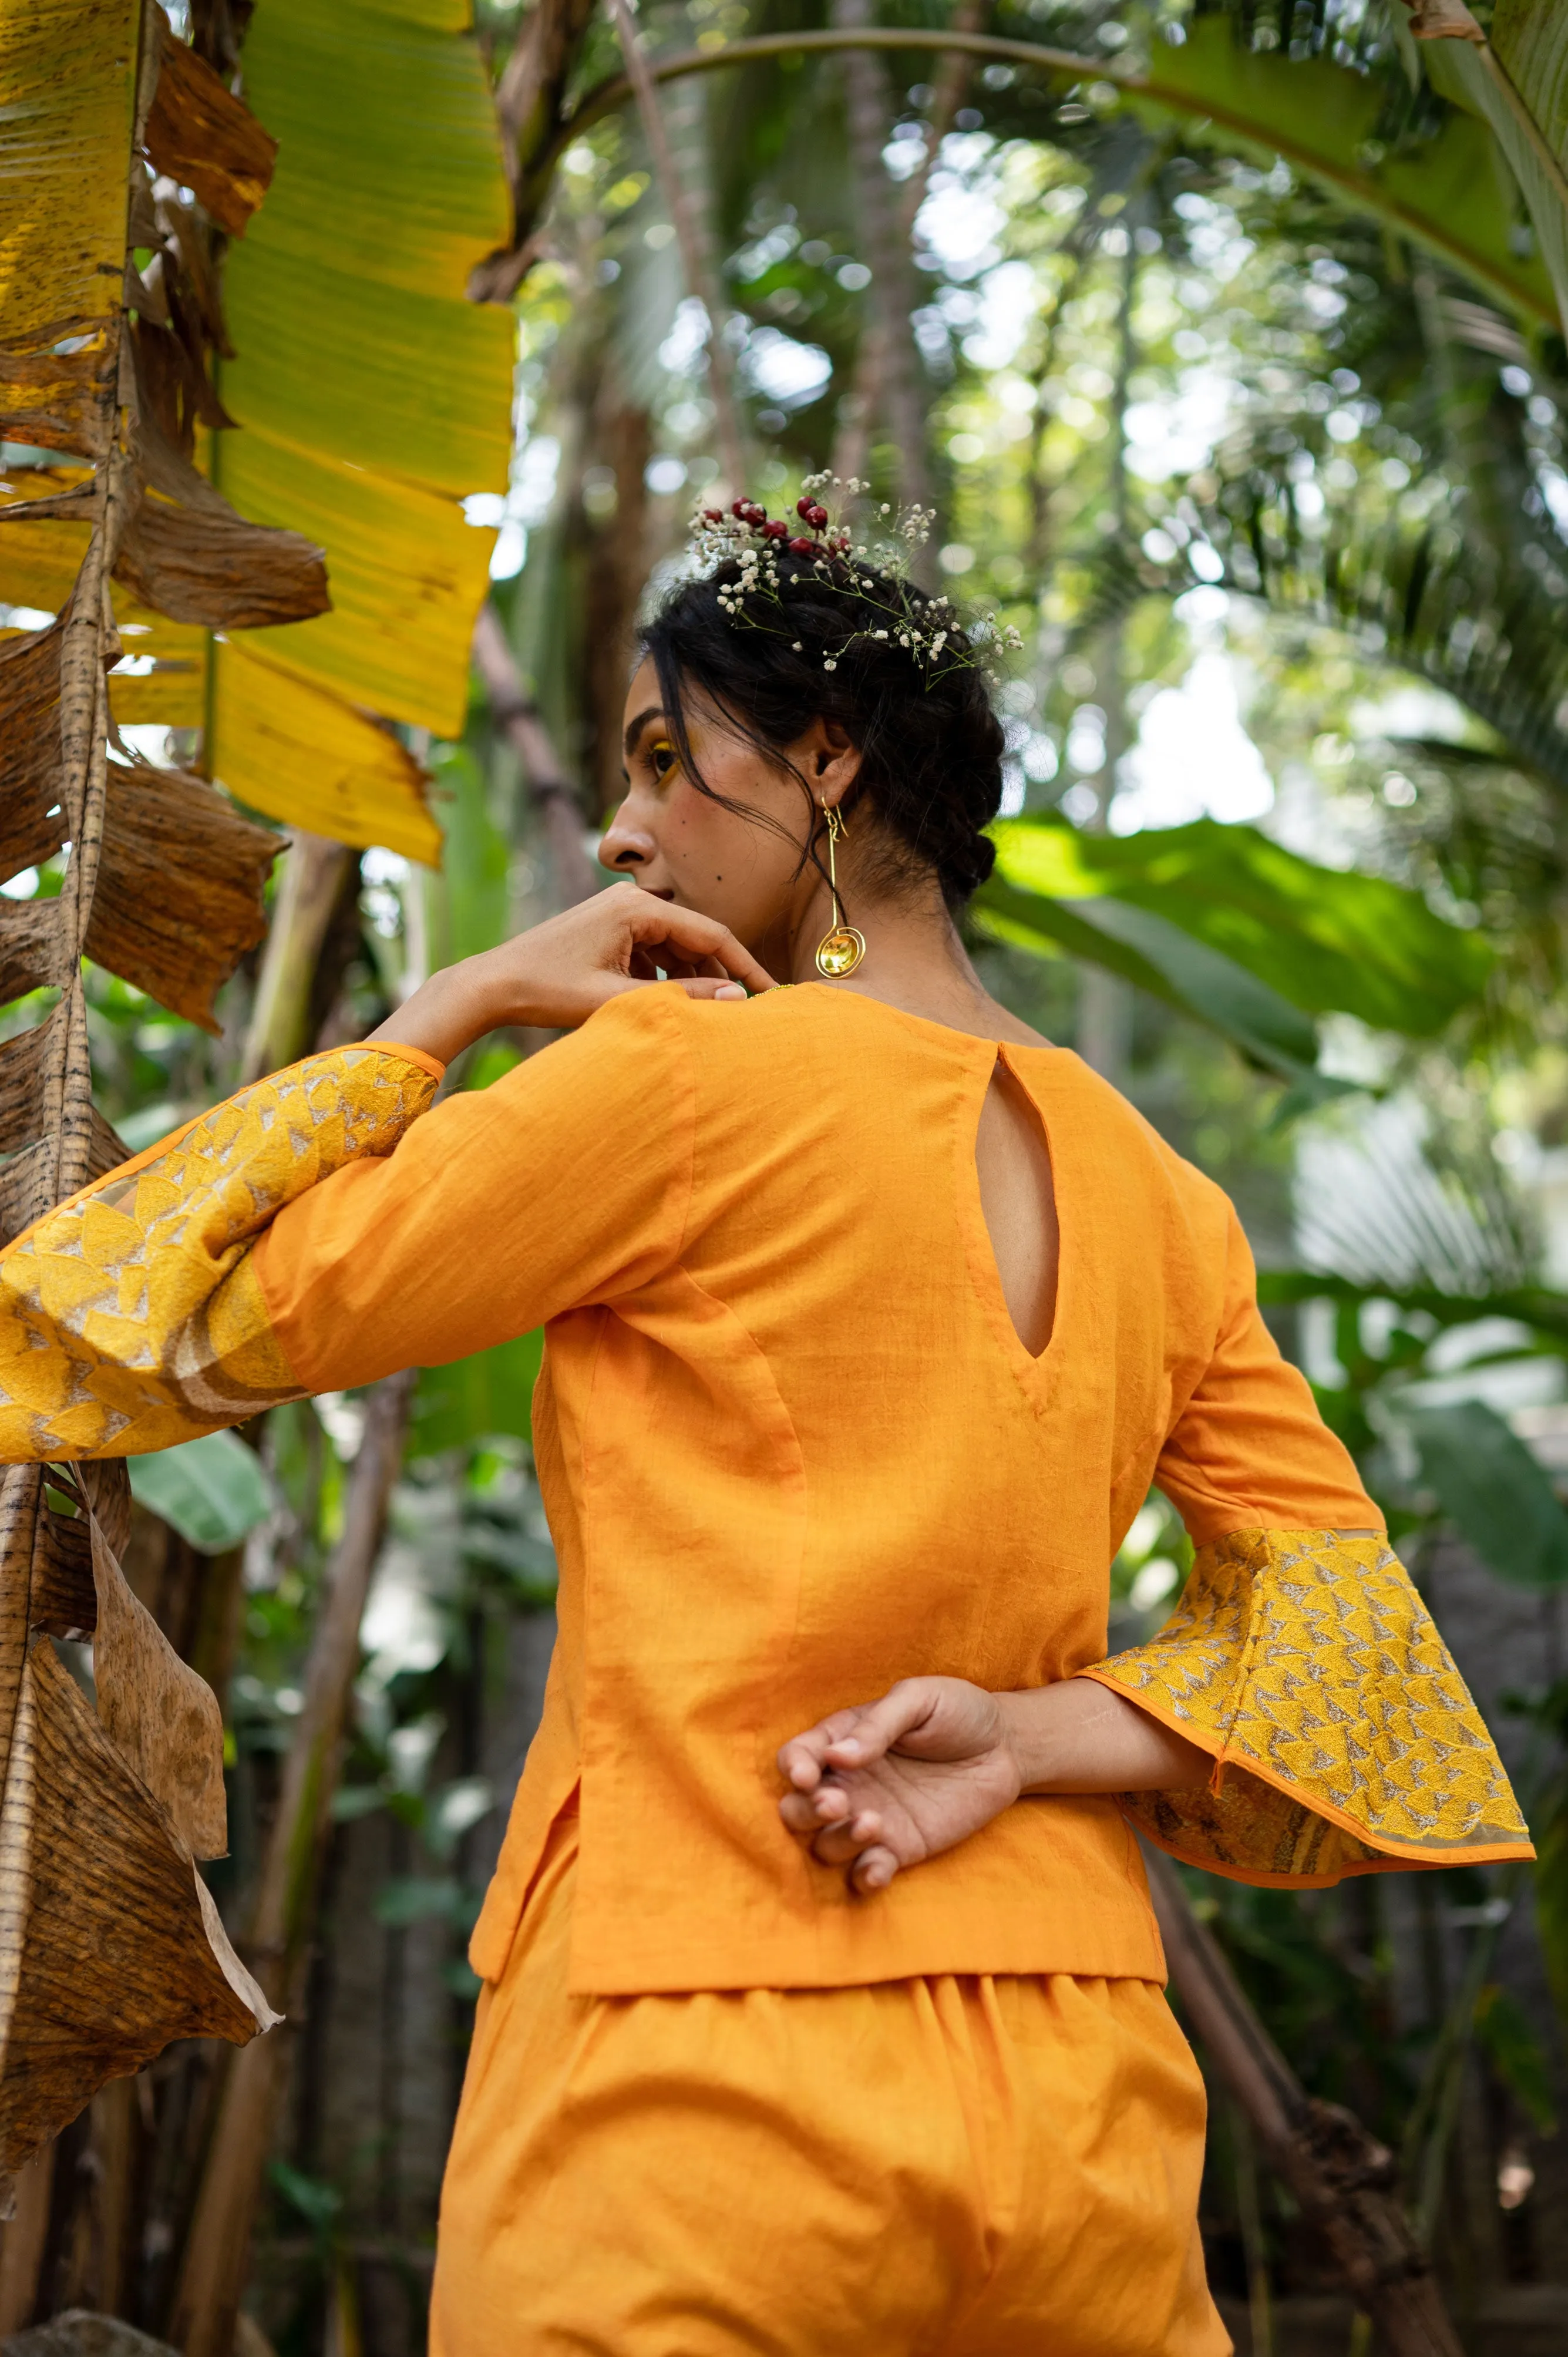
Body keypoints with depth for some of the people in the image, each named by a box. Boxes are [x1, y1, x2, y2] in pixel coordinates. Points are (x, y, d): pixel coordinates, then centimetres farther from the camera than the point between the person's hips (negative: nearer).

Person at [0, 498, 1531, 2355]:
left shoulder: (692, 1072, -7)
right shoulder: (1158, 1195, 11)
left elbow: (228, 1305, 0)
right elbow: (1338, 1610, 7)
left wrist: (457, 1006, 8)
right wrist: (1033, 1738, -4)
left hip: (698, 2080, -6)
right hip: (1077, 2089, 6)